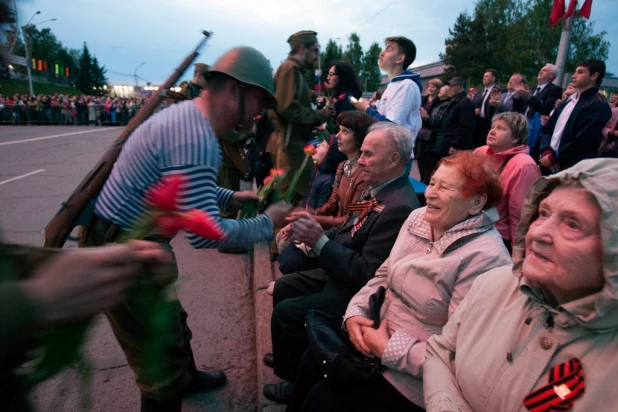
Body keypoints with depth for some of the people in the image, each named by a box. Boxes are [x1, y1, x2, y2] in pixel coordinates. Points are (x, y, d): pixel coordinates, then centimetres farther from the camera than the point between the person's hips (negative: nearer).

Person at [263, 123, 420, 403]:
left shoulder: (400, 207, -30)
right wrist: (312, 235, -7)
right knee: (283, 287, 14)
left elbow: (365, 274, -29)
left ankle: (297, 381, 14)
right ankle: (291, 355, 36)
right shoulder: (378, 189, -1)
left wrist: (319, 240, -32)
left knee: (286, 312, -13)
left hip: (357, 289, -10)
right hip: (340, 270, 10)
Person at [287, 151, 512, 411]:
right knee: (312, 362, -1)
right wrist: (355, 312, -7)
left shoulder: (486, 258, -25)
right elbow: (383, 275, 8)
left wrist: (387, 349, -21)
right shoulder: (418, 218, 0)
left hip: (416, 375, -6)